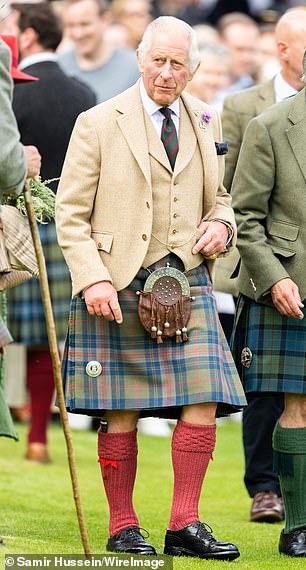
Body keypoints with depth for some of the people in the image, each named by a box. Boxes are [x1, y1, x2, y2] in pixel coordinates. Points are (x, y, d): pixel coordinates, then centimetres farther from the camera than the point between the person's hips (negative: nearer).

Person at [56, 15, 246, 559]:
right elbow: (71, 214, -1)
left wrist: (220, 225, 1)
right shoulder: (98, 124, 0)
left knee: (204, 402, -7)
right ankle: (122, 528, 12)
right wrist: (92, 280, -13)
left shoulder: (205, 123, 13)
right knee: (120, 414, 0)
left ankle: (184, 525, 2)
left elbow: (219, 199, 25)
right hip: (118, 287, -3)